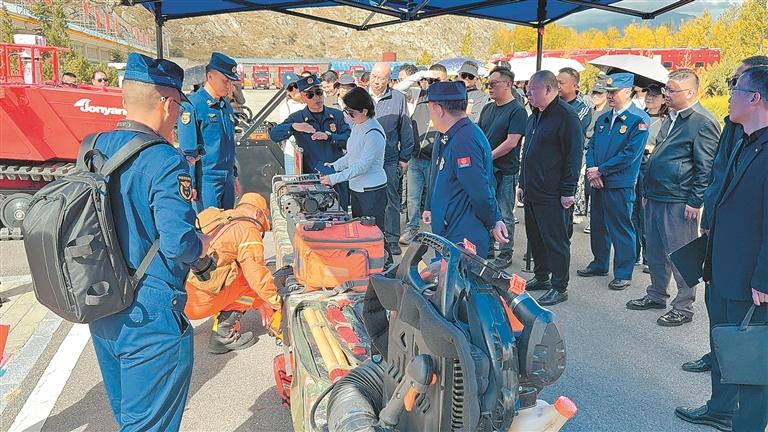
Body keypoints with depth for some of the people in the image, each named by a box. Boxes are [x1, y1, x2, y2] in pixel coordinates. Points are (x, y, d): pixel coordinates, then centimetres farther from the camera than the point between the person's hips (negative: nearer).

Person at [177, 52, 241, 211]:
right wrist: (191, 186, -15)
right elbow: (188, 152, -14)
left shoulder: (227, 107, 12)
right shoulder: (192, 105, -11)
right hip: (205, 182, -7)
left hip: (226, 180, 8)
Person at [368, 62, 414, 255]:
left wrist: (404, 158, 2)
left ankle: (392, 240, 12)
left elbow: (405, 130, 5)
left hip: (390, 161, -2)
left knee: (391, 201, 3)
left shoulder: (398, 98, 1)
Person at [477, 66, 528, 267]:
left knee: (505, 215, 3)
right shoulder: (488, 108, 13)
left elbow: (511, 142, -17)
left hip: (505, 171, -7)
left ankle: (505, 254, 15)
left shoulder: (517, 110, -9)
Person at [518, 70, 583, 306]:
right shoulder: (535, 116, 15)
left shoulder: (565, 115, -13)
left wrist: (568, 191, -17)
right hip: (532, 192, 9)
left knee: (556, 241, 0)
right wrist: (522, 183, 21)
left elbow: (574, 155, -16)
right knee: (535, 237, 16)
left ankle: (559, 287, 10)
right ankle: (541, 277, 31)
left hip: (553, 196, -9)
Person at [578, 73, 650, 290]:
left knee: (621, 229, 1)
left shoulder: (639, 119, -10)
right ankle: (599, 264, 32)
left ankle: (623, 273, 13)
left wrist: (601, 170, -15)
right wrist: (591, 170, -6)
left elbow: (631, 154, -17)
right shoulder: (603, 119, 13)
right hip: (598, 182, 7)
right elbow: (592, 146, 12)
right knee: (598, 225, 17)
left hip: (620, 185, -7)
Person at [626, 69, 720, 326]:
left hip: (679, 203, -9)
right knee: (655, 251, 18)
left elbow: (706, 168, -15)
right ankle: (657, 295, 34)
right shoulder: (672, 118, 15)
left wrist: (695, 202, -16)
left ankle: (684, 308, 14)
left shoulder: (703, 122, -13)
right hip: (656, 198, 9)